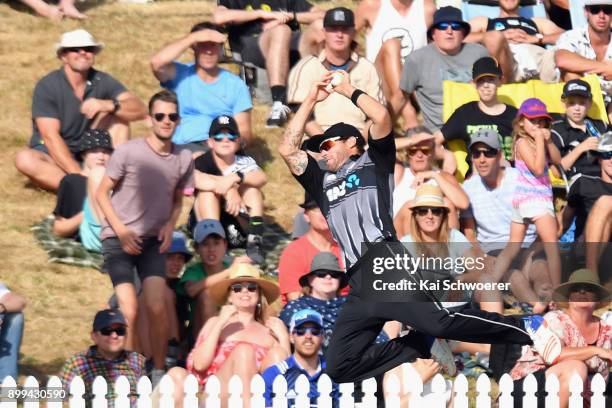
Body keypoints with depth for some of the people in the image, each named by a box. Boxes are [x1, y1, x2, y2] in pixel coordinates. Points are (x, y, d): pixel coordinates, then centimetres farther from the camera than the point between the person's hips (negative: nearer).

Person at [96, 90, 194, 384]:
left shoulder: (184, 159, 0)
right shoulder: (128, 152, -13)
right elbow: (102, 192, -4)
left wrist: (170, 225, -3)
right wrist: (121, 230, -13)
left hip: (153, 240, 3)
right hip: (118, 239, -3)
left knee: (157, 309, -10)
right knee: (130, 312, -13)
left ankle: (158, 374, 6)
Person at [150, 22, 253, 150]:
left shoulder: (236, 84, 16)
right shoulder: (180, 75, 11)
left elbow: (244, 131, 10)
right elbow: (157, 63, -12)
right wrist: (194, 37, -10)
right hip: (185, 147, -2)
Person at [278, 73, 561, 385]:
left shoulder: (373, 163, 16)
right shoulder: (323, 183, 30)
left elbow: (382, 117, 1)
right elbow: (288, 149, 23)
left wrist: (349, 91, 15)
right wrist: (312, 100, 24)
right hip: (359, 289, 6)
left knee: (440, 321, -27)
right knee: (339, 367, -7)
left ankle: (527, 329, -18)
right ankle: (419, 346, 5)